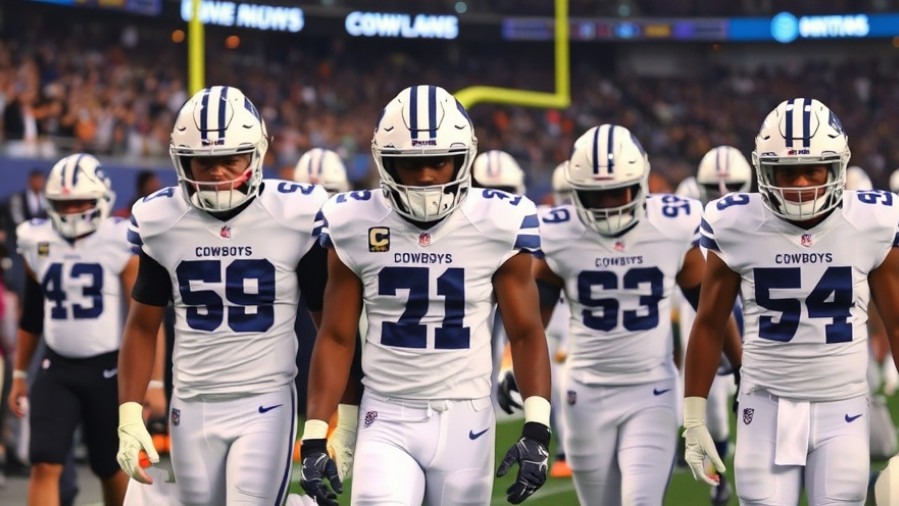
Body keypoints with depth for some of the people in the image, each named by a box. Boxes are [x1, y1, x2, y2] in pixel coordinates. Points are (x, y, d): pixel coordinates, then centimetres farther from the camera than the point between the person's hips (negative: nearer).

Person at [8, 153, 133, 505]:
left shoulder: (120, 244, -9)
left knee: (111, 468, 12)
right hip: (57, 369, 3)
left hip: (107, 370, -3)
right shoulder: (38, 243, 4)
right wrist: (19, 374, 18)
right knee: (44, 464, -11)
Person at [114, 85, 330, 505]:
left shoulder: (297, 217, -8)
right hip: (192, 407, 3)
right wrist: (129, 415, 1)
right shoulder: (160, 222, 0)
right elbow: (143, 326, 10)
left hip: (265, 406, -3)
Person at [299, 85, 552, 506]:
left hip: (465, 420, 0)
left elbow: (525, 334, 2)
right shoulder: (356, 227, -2)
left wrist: (537, 430, -9)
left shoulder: (498, 226, -4)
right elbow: (336, 338, 4)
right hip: (387, 421, 0)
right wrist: (314, 437, -2)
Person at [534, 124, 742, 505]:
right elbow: (533, 311, 4)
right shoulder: (560, 237, -8)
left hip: (652, 393, -1)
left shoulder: (675, 229, -8)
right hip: (588, 394, 1)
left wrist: (743, 369, 10)